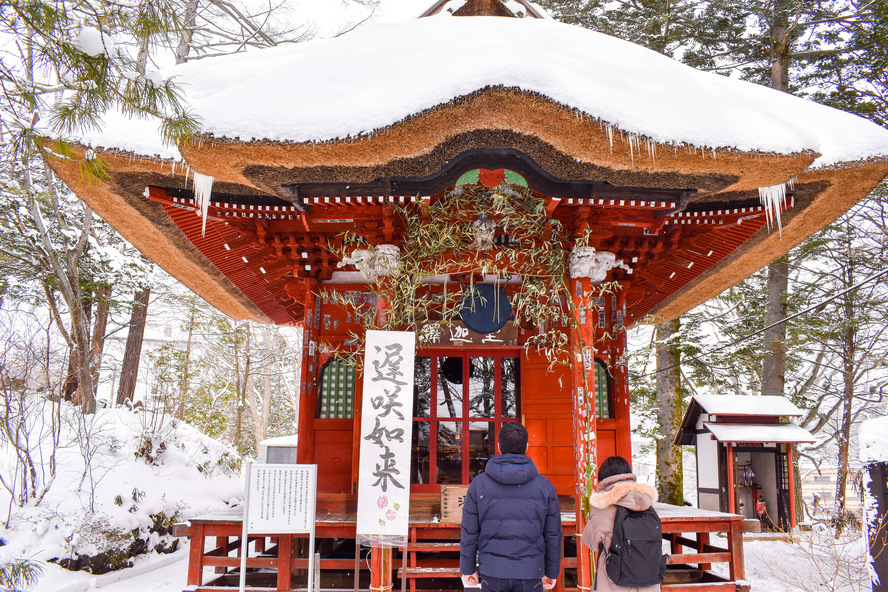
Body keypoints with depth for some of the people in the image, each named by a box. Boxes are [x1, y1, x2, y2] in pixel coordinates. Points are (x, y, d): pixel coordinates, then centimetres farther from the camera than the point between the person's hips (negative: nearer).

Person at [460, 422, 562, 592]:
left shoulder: (479, 484, -3)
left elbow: (469, 533, 1)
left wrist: (468, 569, 12)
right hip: (530, 574, 0)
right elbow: (553, 535, 5)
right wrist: (551, 572, 16)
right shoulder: (545, 486, -1)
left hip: (492, 572, 0)